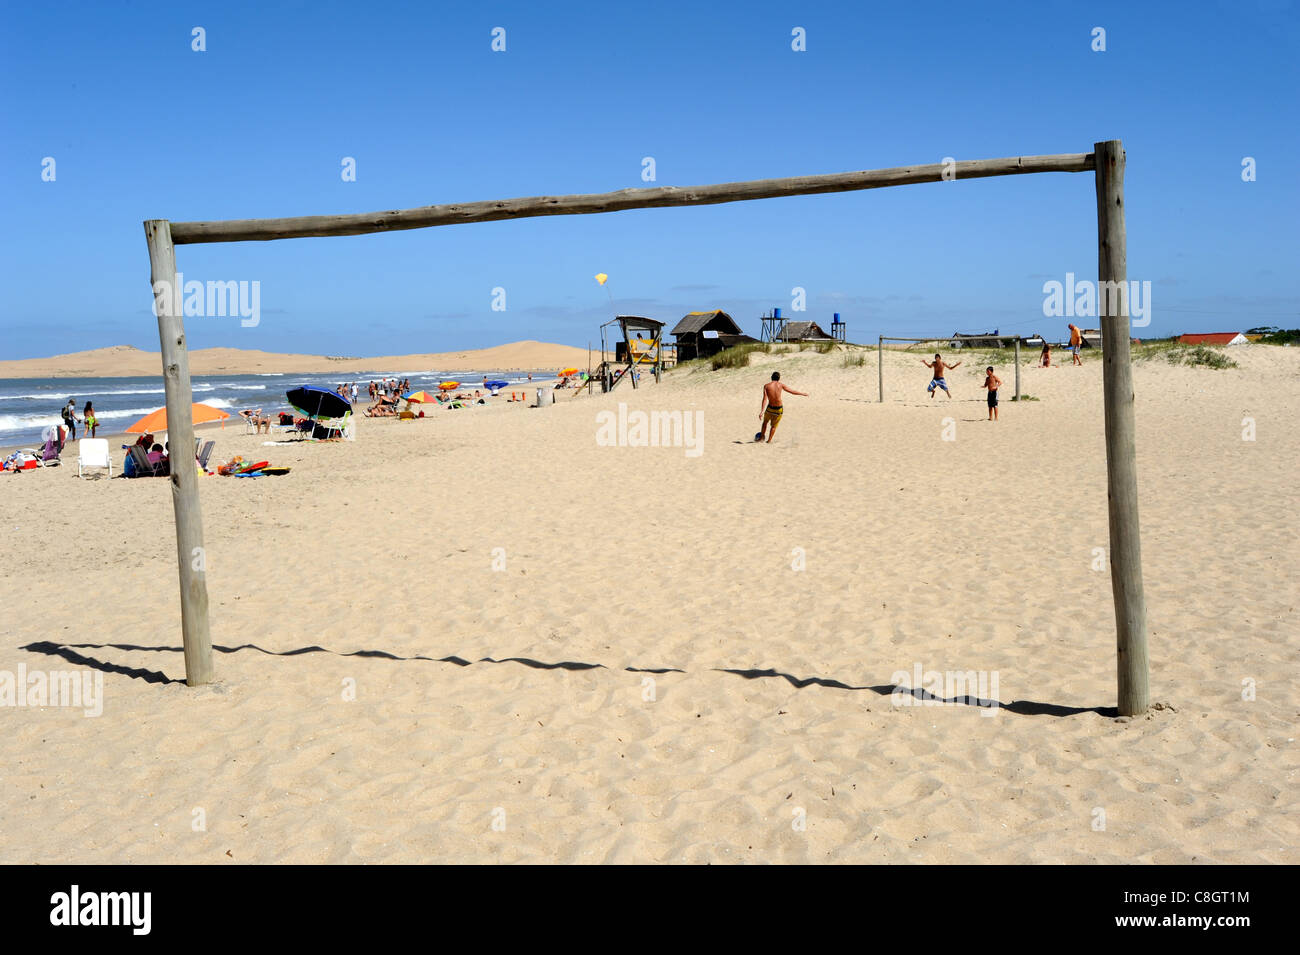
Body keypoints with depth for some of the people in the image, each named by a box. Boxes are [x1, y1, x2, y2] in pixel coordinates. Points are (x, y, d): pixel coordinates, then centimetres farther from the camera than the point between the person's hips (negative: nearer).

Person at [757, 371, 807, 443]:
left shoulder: (766, 386, -6)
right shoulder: (781, 385, -4)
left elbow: (765, 399, -15)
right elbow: (793, 391, 4)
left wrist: (761, 411, -19)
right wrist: (803, 393, 20)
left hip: (770, 408, 0)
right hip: (779, 410, 0)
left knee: (765, 422, 29)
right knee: (774, 425, 22)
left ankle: (761, 437, 34)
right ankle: (769, 441, 26)